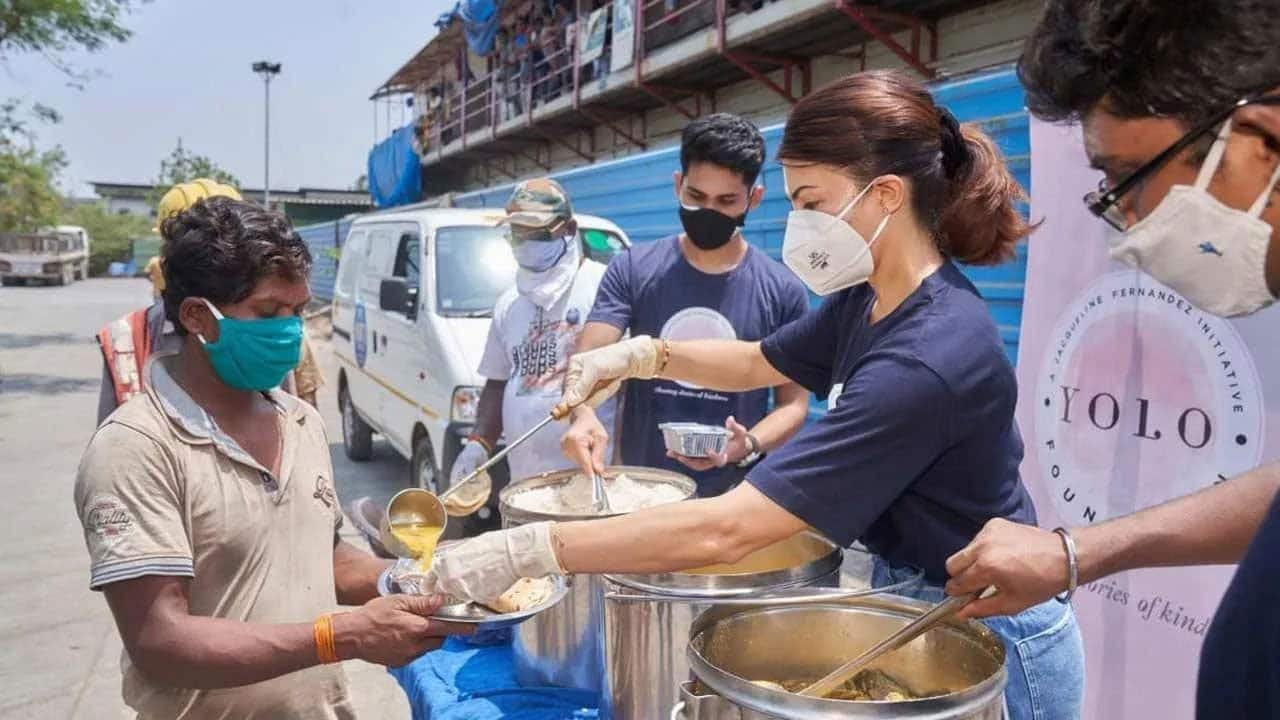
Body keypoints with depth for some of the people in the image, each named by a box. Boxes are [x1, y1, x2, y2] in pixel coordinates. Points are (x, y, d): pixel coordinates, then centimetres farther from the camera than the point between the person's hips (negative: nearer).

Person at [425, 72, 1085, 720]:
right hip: (908, 602, 8)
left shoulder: (927, 358, -33)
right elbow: (757, 362, 13)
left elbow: (725, 531, -35)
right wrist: (641, 354, -4)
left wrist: (523, 551, -31)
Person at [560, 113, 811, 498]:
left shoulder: (783, 291, -4)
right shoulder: (632, 270, -3)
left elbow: (793, 402, 0)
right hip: (637, 485, 1)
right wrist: (583, 416, -31)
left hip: (732, 493, 0)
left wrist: (748, 445, -19)